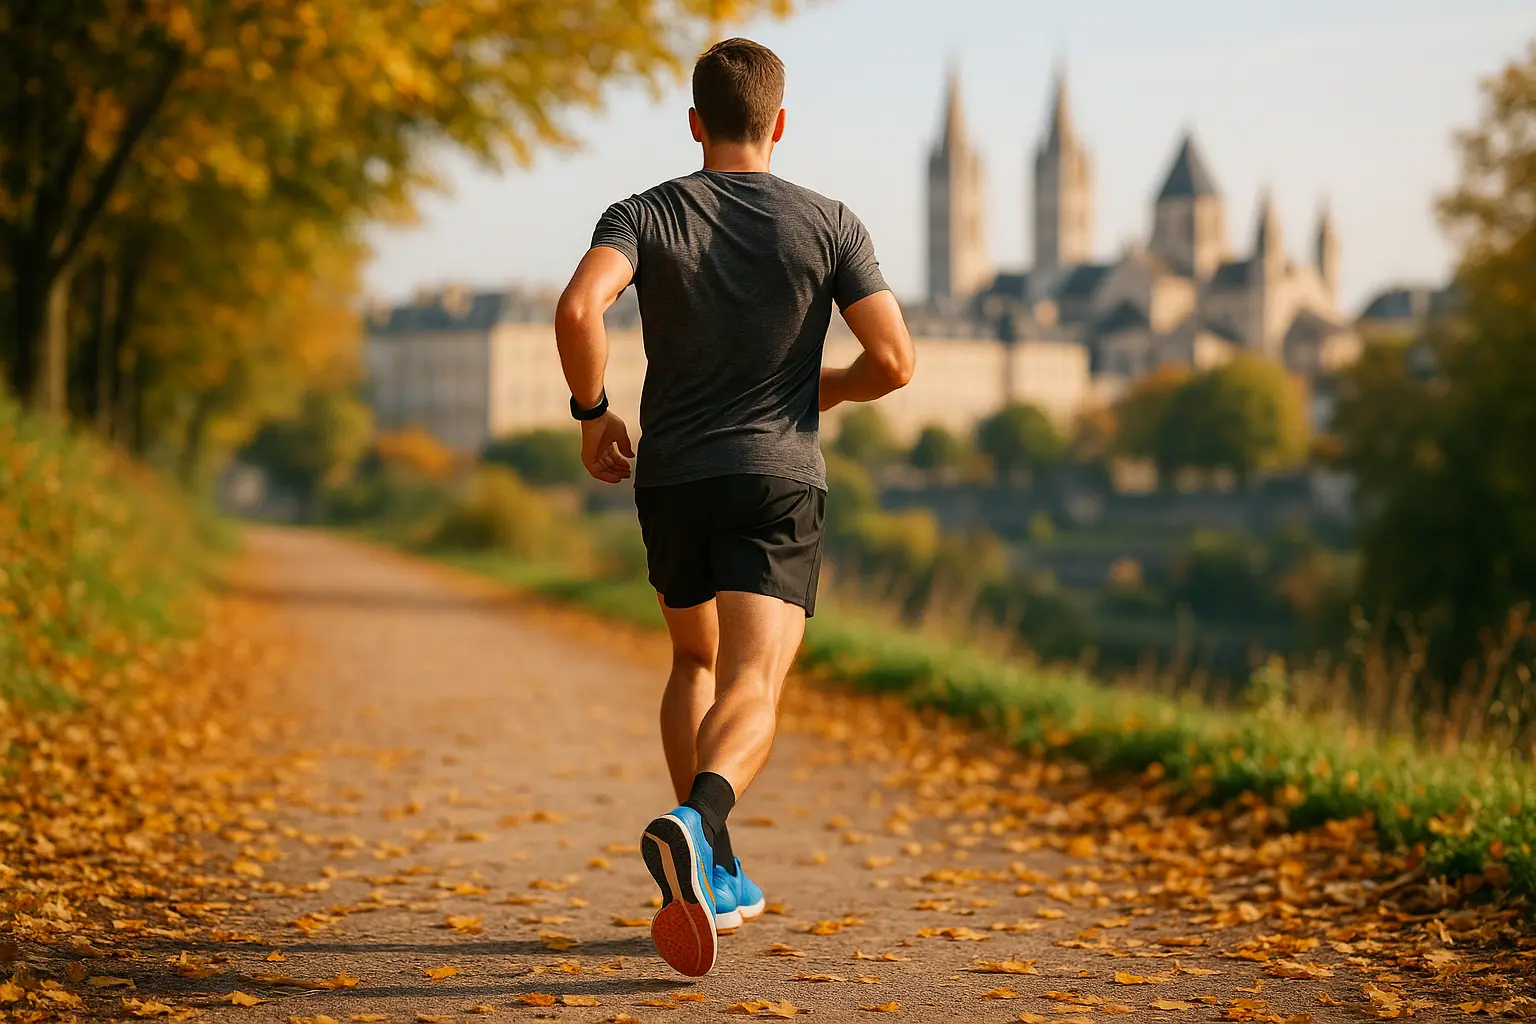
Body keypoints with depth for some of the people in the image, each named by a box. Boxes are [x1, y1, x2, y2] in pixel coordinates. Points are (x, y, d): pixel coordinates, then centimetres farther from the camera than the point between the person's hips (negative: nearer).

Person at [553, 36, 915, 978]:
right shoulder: (828, 224, 1)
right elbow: (894, 360, -4)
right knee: (752, 690, -11)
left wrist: (593, 412, -2)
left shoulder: (646, 216, 1)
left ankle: (717, 875, 22)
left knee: (696, 663, 24)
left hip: (671, 478, 2)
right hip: (780, 477, -2)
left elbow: (579, 310, -18)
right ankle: (695, 823, -42)